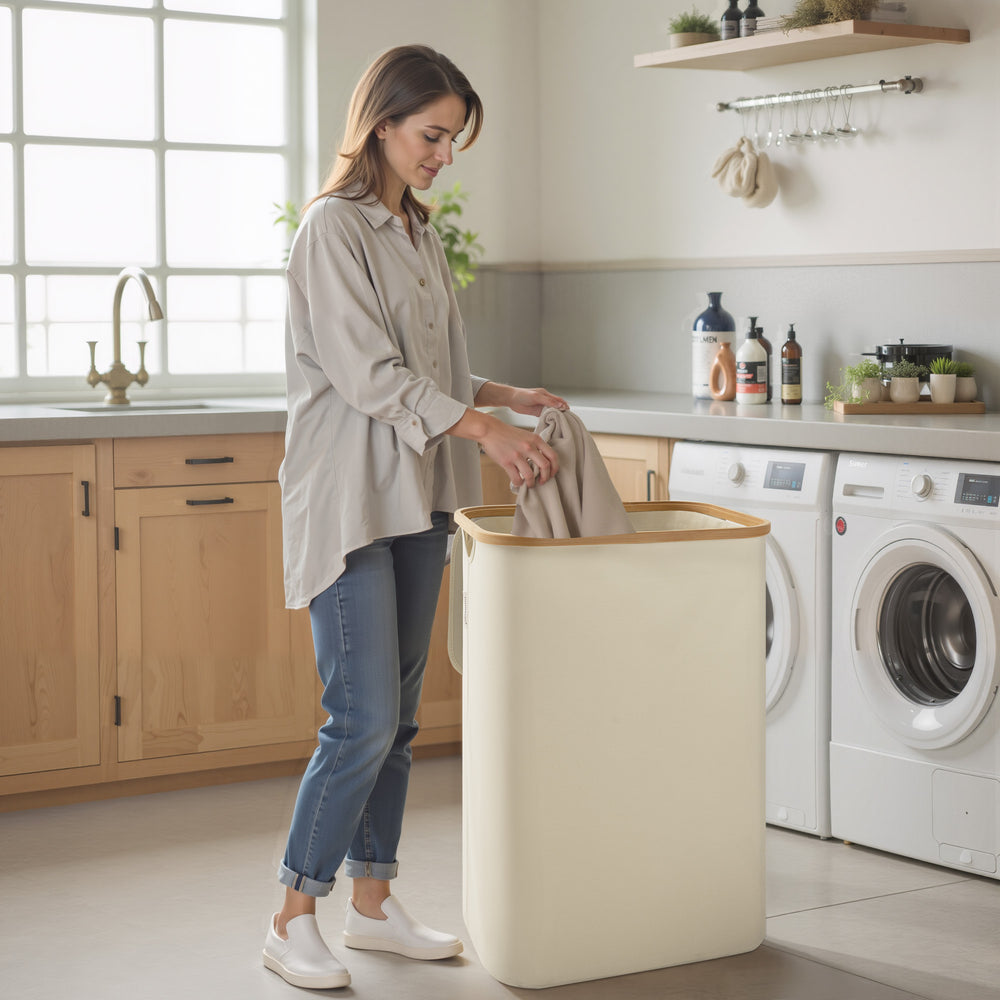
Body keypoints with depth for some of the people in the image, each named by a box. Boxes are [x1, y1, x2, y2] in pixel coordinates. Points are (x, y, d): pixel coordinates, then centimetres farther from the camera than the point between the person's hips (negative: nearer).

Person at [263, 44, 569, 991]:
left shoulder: (419, 233, 15)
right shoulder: (333, 226, -10)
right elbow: (366, 374, -18)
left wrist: (505, 395, 7)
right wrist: (483, 428, -22)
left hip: (417, 499, 8)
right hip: (348, 499, -8)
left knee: (397, 715, 11)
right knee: (364, 719, -10)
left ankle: (372, 901, 21)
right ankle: (292, 920, 2)